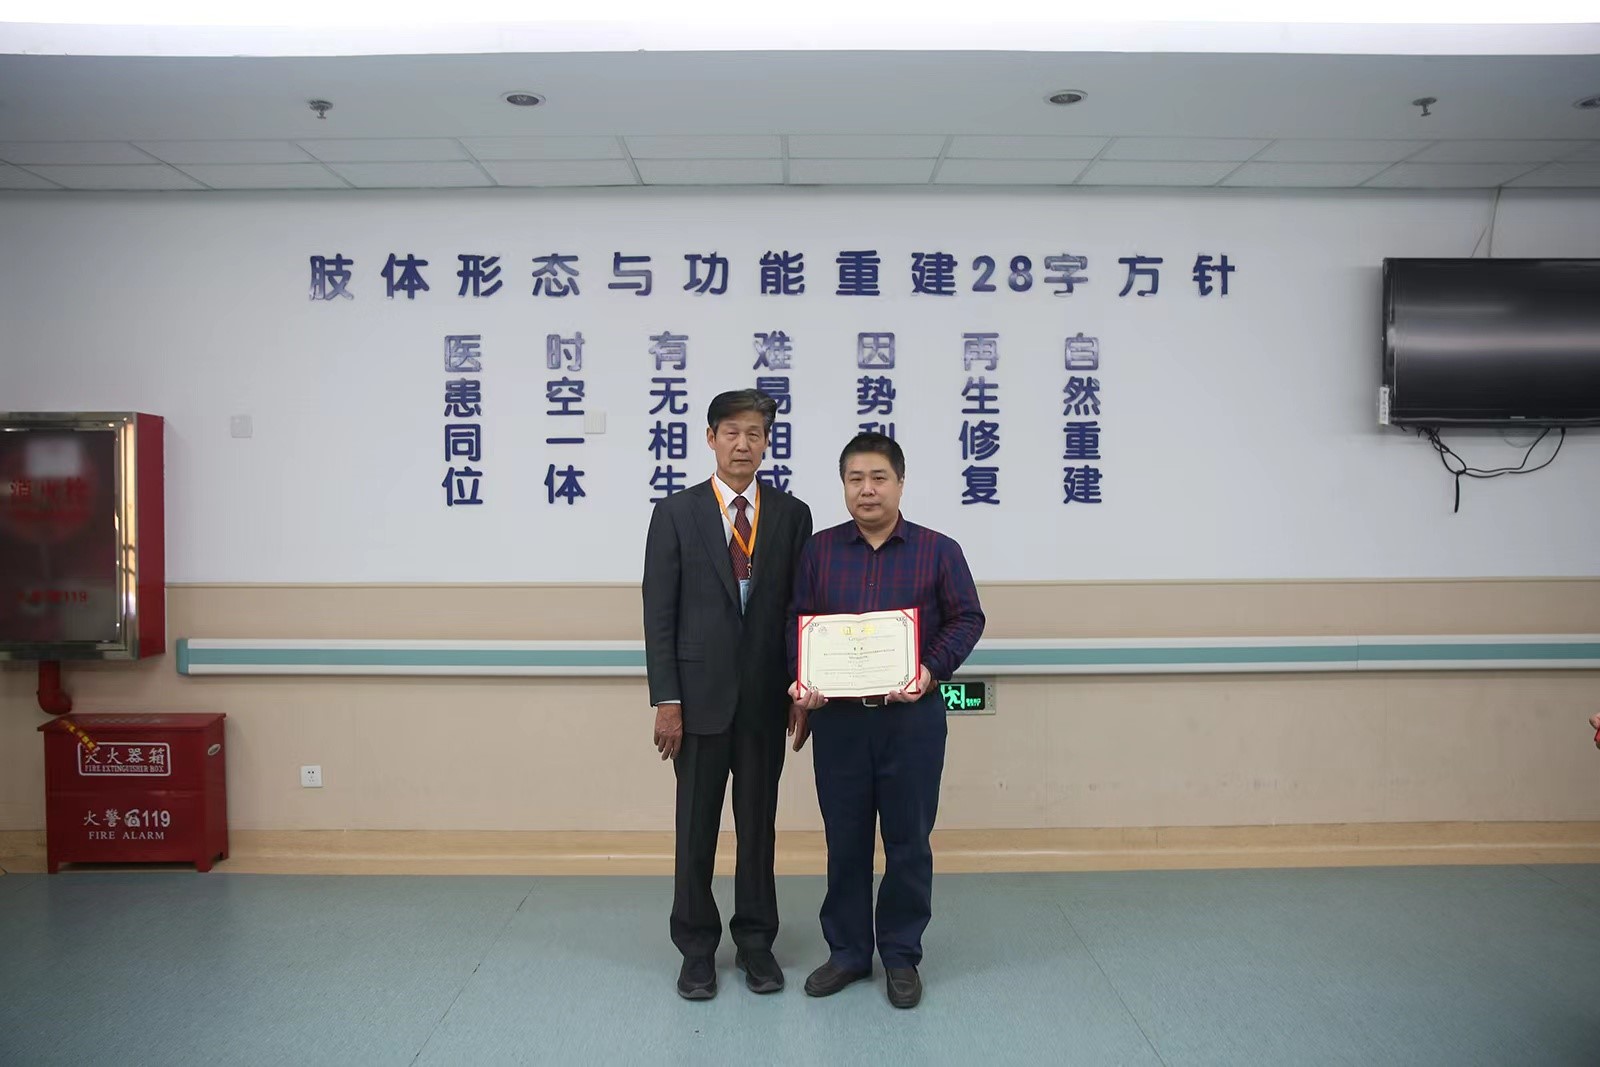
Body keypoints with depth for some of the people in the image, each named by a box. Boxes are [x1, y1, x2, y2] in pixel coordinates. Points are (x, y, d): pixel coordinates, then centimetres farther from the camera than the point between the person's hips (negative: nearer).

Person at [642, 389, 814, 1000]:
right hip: (700, 696, -1)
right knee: (696, 828, 8)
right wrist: (666, 700, -8)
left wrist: (801, 692, 1)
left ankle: (755, 942, 26)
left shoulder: (792, 515, 5)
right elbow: (659, 614, -3)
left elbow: (801, 608, 6)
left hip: (765, 698, 2)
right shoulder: (676, 514, 0)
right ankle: (697, 948, 24)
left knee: (759, 824, 11)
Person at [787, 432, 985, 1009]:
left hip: (912, 717, -1)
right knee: (844, 839, 10)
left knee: (909, 840, 8)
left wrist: (932, 670, -14)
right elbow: (797, 620, 5)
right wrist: (802, 680, -11)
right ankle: (847, 950, 26)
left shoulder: (938, 550, 1)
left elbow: (967, 618, 1)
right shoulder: (820, 549, 5)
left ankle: (902, 955, 24)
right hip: (838, 717, 1)